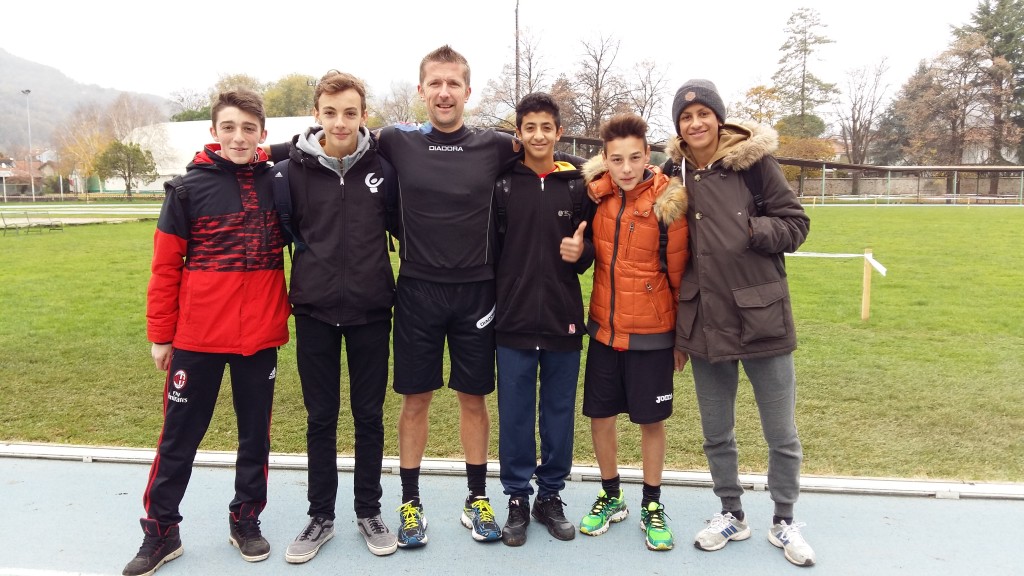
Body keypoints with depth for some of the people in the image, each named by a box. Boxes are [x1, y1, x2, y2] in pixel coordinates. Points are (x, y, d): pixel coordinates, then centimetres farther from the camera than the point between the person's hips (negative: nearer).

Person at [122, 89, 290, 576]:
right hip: (197, 335, -1)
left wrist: (292, 309, 4)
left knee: (255, 431, 13)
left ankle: (246, 520, 30)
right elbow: (165, 266, -2)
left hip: (261, 335, 2)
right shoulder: (188, 187, -4)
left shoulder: (278, 183, 1)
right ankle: (160, 531, 25)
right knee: (179, 435, 9)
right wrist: (160, 335, -1)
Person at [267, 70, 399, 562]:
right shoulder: (293, 168, -5)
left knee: (369, 415, 10)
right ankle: (320, 517, 26)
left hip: (371, 310, 0)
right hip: (315, 310, 0)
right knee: (320, 418, 10)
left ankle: (369, 512, 27)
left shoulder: (381, 165, -3)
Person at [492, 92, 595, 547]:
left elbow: (597, 245, 9)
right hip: (512, 321, -1)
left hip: (564, 321, 1)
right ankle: (518, 499, 23)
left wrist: (582, 253, -13)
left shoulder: (579, 186, 4)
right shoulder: (501, 185, 1)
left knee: (560, 414, 10)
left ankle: (550, 496, 27)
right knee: (514, 416, 8)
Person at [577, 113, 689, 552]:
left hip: (651, 334, -3)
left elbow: (680, 274, -7)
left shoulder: (667, 204, -14)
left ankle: (652, 506, 28)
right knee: (600, 416, 11)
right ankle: (611, 497, 33)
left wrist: (683, 337, -1)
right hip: (604, 330, 4)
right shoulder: (597, 194, -4)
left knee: (651, 420, 9)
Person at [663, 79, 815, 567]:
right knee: (716, 434, 15)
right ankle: (731, 514, 36)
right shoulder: (675, 174, 4)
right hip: (704, 325, 3)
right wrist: (676, 329, 11)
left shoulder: (753, 161, -6)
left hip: (761, 320, -3)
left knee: (782, 436, 10)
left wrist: (750, 230, -20)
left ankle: (784, 520, 31)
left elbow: (796, 224, -2)